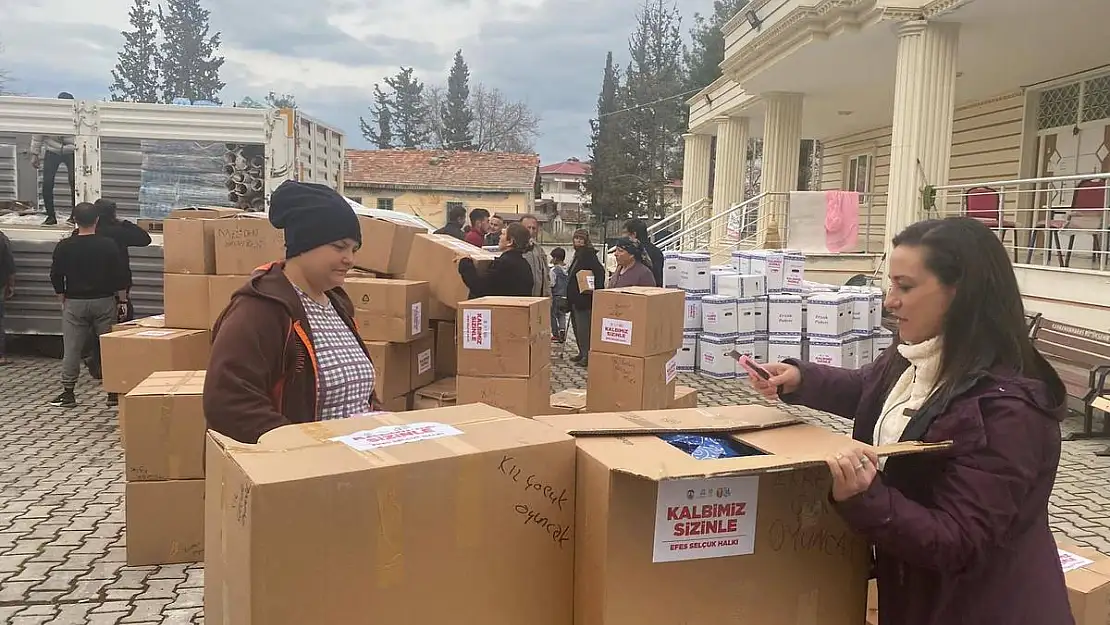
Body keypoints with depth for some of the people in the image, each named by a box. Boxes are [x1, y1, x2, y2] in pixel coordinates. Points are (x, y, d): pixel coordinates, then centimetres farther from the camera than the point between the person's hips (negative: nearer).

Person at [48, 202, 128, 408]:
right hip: (104, 301, 0)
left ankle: (68, 393, 11)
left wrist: (63, 299, 15)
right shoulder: (109, 245, -6)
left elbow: (56, 276, 2)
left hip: (74, 303, 1)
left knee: (71, 350, 6)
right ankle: (113, 392, 8)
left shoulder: (64, 246, -3)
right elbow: (120, 277, -4)